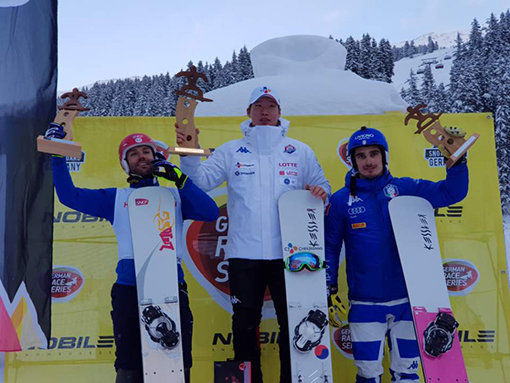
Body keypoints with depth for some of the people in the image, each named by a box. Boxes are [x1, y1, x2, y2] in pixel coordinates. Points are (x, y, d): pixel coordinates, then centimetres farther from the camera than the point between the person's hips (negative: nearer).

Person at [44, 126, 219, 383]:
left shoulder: (174, 195, 16)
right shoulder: (115, 198, 18)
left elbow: (211, 213, 2)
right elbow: (69, 195, 14)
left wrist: (180, 179, -2)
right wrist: (57, 155, 9)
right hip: (129, 286, 0)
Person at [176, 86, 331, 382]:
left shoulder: (301, 152, 9)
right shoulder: (231, 151, 8)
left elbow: (322, 188, 11)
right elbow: (202, 180, -2)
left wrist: (320, 192, -11)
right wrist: (190, 156, -18)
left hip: (288, 254, 0)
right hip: (244, 254, 0)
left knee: (292, 322, 9)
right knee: (244, 324, 8)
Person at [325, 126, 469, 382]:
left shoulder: (404, 188, 1)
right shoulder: (340, 200, -1)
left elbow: (451, 193, 2)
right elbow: (330, 247, 4)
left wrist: (457, 161, -14)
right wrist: (329, 290, 0)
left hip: (406, 300, 1)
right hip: (364, 303, -1)